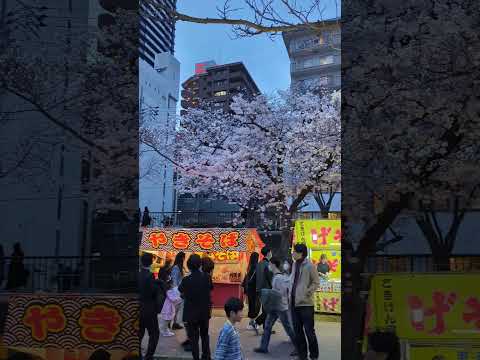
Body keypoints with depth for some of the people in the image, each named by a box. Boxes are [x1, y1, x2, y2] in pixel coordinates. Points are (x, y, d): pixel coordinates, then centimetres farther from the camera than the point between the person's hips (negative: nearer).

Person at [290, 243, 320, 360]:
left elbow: (316, 282, -10)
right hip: (294, 302, 7)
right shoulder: (295, 264, 10)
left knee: (309, 331, 2)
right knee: (297, 331, 13)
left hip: (305, 303, -7)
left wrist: (307, 293, -17)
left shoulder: (309, 265, -11)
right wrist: (291, 292, 10)